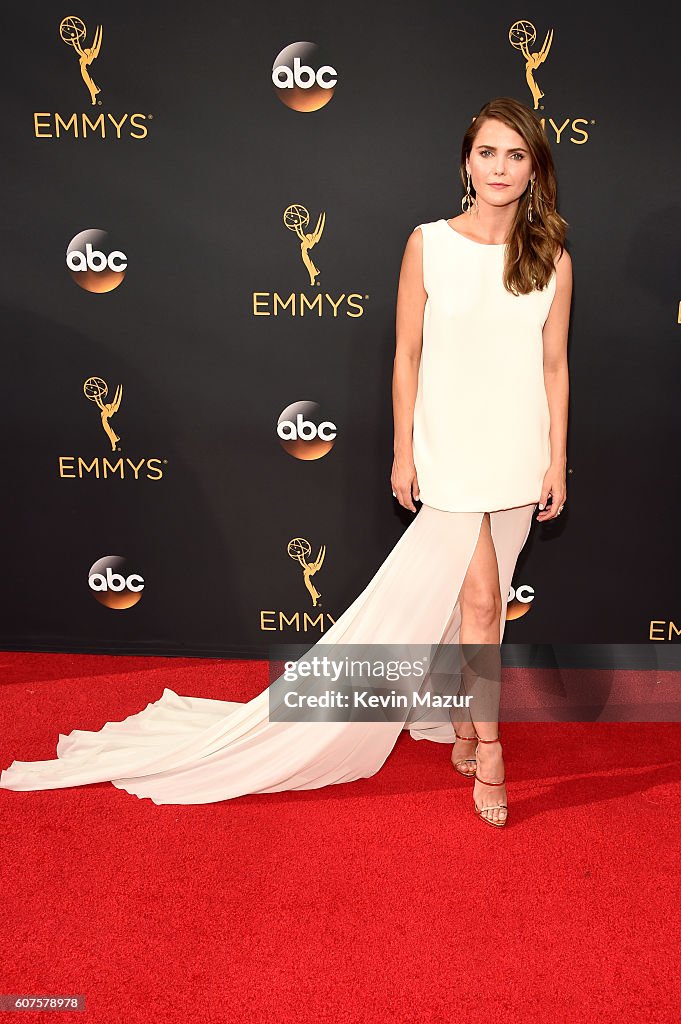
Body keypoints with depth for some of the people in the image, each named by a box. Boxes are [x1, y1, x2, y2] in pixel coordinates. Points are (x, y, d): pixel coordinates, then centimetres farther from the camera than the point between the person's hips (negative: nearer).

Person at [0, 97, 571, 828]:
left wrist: (557, 463, 4)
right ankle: (488, 752, 8)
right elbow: (407, 356, -1)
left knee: (471, 599, 14)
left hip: (517, 462, 3)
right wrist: (403, 452, -3)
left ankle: (461, 724, 34)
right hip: (449, 456, -3)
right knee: (479, 596, -8)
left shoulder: (551, 259, 3)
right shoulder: (428, 244, -4)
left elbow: (554, 365, 6)